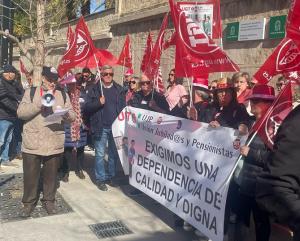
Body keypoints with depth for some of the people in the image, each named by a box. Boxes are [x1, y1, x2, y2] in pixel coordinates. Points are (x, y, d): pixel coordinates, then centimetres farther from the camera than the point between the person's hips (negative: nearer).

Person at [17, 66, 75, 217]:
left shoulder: (63, 95, 10)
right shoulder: (30, 93, 5)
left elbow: (72, 116, 5)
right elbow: (21, 113, -6)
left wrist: (65, 114, -18)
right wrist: (40, 104, -17)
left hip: (54, 144, 1)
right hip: (32, 143, -1)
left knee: (51, 175, 10)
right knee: (30, 175, 6)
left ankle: (49, 201, 28)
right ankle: (29, 202, 24)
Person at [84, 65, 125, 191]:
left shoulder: (119, 89, 9)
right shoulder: (94, 89, 2)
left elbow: (123, 107, 9)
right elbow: (87, 107, -2)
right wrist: (98, 103, -18)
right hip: (101, 127, -3)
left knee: (114, 154, 10)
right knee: (100, 155, 2)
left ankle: (110, 176, 24)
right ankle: (100, 179, 13)